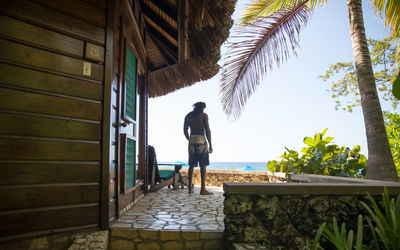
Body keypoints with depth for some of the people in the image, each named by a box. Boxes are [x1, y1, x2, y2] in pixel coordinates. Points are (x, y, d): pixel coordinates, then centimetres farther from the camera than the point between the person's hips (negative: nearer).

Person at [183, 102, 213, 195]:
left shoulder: (188, 116, 12)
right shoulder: (204, 115, -2)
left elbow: (185, 130, 15)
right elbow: (207, 131, -7)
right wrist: (210, 145, -3)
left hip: (192, 141, 5)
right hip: (201, 141, -5)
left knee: (191, 165, 10)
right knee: (203, 166, 0)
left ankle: (190, 188, 14)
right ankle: (203, 189, 1)